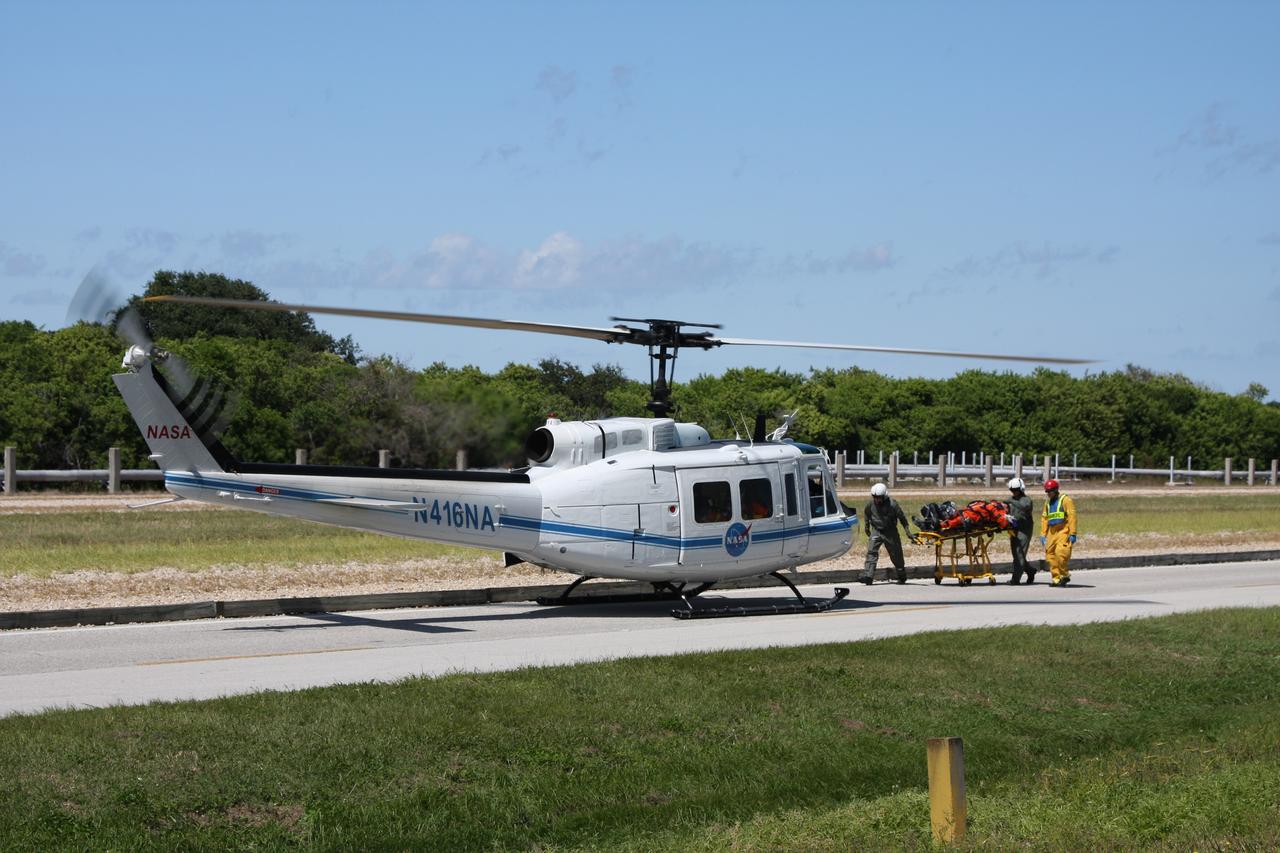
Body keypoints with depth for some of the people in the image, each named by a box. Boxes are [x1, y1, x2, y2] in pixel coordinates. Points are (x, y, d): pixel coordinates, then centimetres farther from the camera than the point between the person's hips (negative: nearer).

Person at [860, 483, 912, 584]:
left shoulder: (892, 504, -17)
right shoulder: (871, 504, -6)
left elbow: (902, 517, -7)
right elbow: (866, 514, 15)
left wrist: (907, 531, -7)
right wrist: (867, 527, 20)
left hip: (890, 533, -2)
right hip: (876, 531, 2)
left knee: (896, 554, 8)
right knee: (871, 551, -14)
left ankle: (902, 576, 28)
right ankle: (868, 576, -20)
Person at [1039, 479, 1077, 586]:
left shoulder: (1065, 500, -4)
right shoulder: (1048, 502, 19)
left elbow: (1072, 517, -10)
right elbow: (1044, 518, 22)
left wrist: (1072, 533, -15)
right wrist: (1043, 534, 16)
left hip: (1064, 531, -7)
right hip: (1052, 532, 7)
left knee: (1061, 553, -18)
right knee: (1050, 555, 1)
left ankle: (1065, 575, -1)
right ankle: (1056, 578, 9)